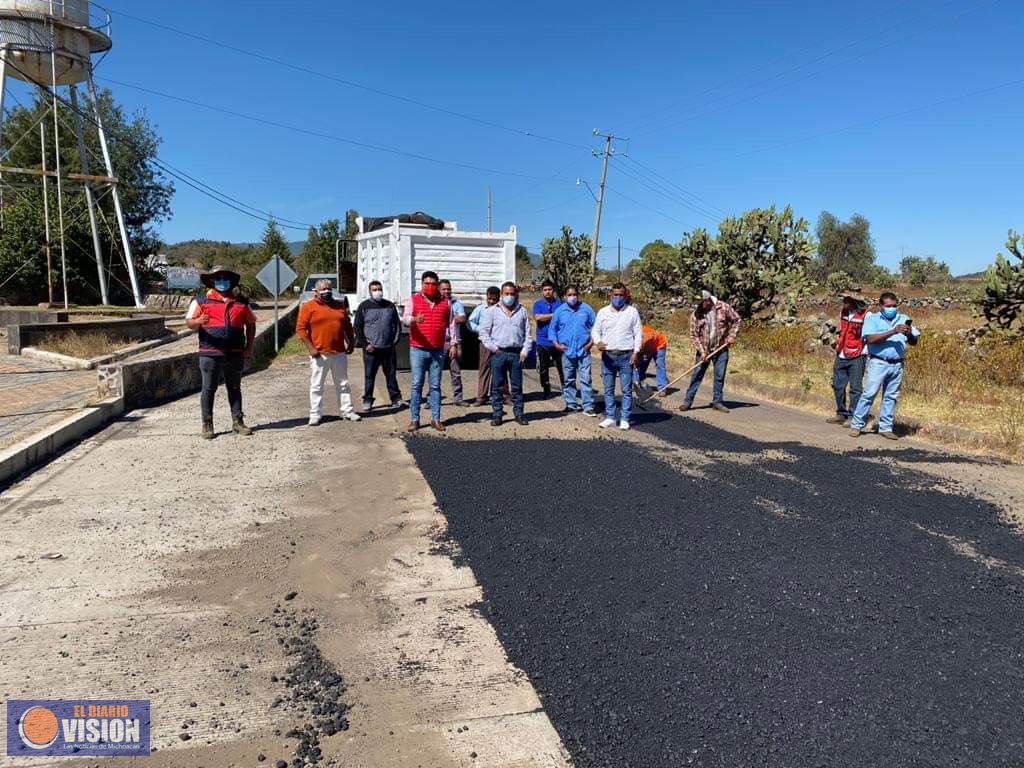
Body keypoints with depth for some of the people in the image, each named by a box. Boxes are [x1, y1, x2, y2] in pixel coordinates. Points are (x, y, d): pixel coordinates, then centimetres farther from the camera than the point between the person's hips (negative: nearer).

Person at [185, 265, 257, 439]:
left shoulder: (241, 302, 10)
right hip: (209, 354, -2)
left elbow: (251, 324, 17)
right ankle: (207, 425, 9)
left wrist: (249, 347, 9)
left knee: (235, 388, 11)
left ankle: (237, 422, 19)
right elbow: (189, 322, -3)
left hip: (235, 354, 3)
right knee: (209, 389, 2)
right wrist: (199, 321, -27)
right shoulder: (201, 301, 3)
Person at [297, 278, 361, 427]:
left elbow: (347, 326, 19)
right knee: (317, 385, 2)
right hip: (319, 354, -4)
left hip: (339, 353, 4)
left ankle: (347, 411, 19)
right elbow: (300, 329, -7)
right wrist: (311, 348, -13)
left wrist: (351, 343, 11)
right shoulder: (308, 307, -3)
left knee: (343, 383, 11)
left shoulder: (339, 305, 12)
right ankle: (315, 414, 10)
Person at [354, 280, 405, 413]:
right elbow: (358, 327, 0)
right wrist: (365, 344, -7)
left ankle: (396, 399, 16)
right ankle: (367, 401, 11)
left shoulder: (390, 305, 11)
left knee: (391, 374, 8)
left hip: (388, 348, 2)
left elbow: (397, 324, 15)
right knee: (369, 376, 2)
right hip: (371, 348, -2)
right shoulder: (364, 307, 2)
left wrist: (395, 340, 5)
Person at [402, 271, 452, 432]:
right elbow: (405, 319, -12)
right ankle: (414, 419, 6)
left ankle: (435, 419, 11)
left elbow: (451, 324, 13)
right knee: (417, 385, 0)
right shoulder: (413, 300, 2)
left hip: (438, 351, 2)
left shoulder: (445, 302, 10)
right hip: (418, 350, -2)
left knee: (435, 386, 6)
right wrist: (414, 319, -34)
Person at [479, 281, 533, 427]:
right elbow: (484, 332, 3)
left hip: (516, 353, 1)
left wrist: (525, 351, 1)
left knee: (517, 386, 6)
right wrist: (493, 348, -5)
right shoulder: (492, 311, 6)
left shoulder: (522, 311, 12)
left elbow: (527, 333, 11)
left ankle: (519, 413, 13)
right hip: (498, 353, -1)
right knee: (496, 386, 1)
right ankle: (496, 415, 7)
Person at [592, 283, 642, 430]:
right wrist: (598, 342, -13)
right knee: (608, 389, 7)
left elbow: (638, 334, 3)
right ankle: (610, 418, 15)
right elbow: (595, 331, 8)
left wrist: (636, 352, -6)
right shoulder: (603, 312, 6)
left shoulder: (632, 311, 3)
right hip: (607, 356, 2)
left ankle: (624, 419, 6)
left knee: (626, 390, 0)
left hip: (626, 356, -2)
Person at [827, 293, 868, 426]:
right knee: (838, 385, 12)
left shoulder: (866, 315, -13)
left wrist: (864, 354, -11)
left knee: (855, 388, -2)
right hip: (841, 356, 7)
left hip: (856, 358, -7)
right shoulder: (843, 313, 7)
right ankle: (841, 414, 23)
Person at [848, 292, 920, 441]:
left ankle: (885, 427, 15)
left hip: (897, 365, 4)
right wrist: (893, 331, -21)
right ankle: (856, 425, 1)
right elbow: (871, 339, -15)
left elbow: (914, 342, 9)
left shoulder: (903, 319, 13)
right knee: (869, 394, -5)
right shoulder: (872, 319, 2)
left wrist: (909, 334, -13)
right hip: (878, 363, -4)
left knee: (891, 397, 8)